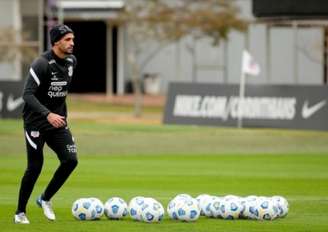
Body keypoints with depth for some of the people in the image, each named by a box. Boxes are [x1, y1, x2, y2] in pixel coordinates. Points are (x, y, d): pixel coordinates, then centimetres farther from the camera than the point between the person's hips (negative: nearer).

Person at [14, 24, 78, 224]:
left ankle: (45, 199, 13)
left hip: (58, 121, 6)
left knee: (70, 160, -8)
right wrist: (48, 114, -39)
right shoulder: (42, 64, -19)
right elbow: (28, 94, -27)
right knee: (35, 167, -5)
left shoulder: (71, 61, 3)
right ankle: (20, 213, 11)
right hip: (36, 122, -6)